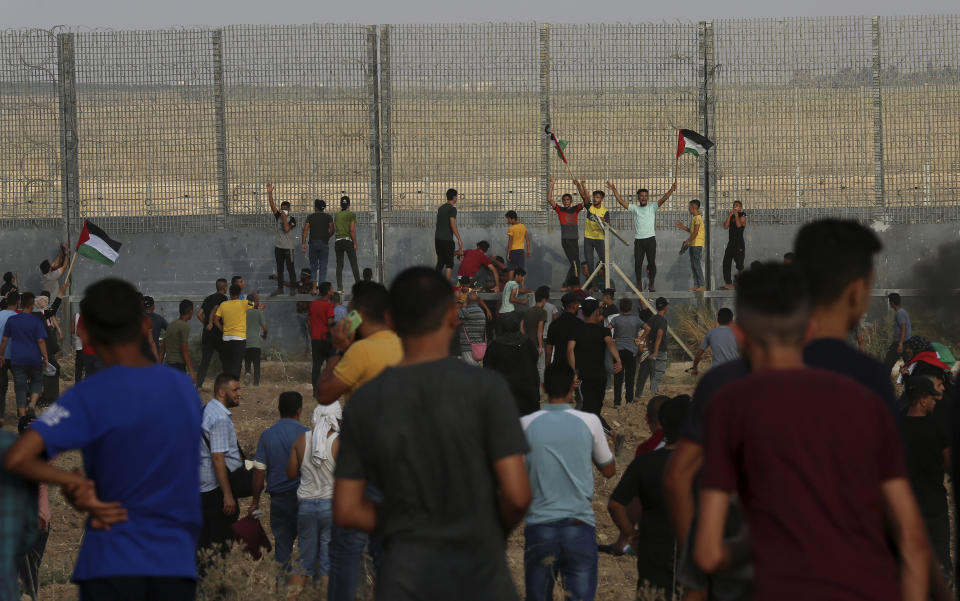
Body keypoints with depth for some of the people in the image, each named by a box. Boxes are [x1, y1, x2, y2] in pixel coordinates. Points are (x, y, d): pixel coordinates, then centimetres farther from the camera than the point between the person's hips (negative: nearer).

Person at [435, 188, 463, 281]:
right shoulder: (452, 209, -9)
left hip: (437, 238, 7)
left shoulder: (441, 208, 15)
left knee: (440, 262, 12)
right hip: (447, 239, -7)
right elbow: (453, 225, -17)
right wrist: (459, 239, -15)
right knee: (449, 263, -3)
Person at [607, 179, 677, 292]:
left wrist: (672, 189, -19)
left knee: (652, 263, -2)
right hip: (638, 240, 2)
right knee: (638, 263, 1)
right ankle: (639, 285, 9)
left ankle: (651, 285, 7)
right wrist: (614, 190, -2)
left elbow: (663, 199, -5)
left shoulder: (652, 207, 6)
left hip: (650, 239, -2)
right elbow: (621, 202, 6)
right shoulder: (634, 208, 10)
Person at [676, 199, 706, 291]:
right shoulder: (694, 218, 17)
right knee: (693, 266, 10)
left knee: (697, 265, -11)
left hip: (697, 245, -10)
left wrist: (687, 241, -13)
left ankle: (702, 285, -11)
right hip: (693, 245, 10)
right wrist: (683, 227, 21)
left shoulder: (697, 218, -13)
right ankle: (696, 285, 12)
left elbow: (695, 232, -17)